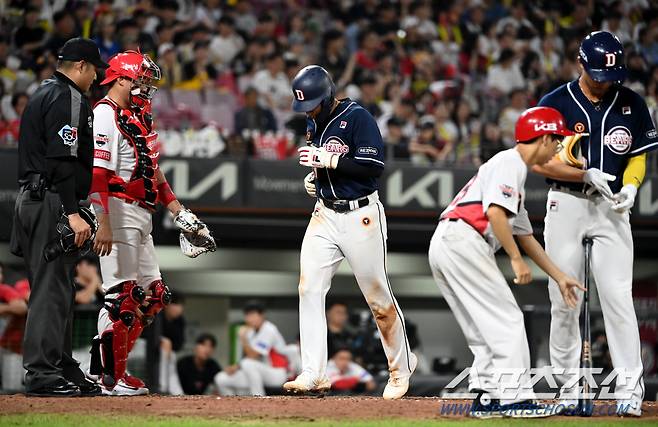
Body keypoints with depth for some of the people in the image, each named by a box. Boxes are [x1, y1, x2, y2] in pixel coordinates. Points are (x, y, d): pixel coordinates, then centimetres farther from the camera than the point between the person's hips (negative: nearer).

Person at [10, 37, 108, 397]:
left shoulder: (41, 95, 21)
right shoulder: (69, 99, -11)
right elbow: (63, 161, -21)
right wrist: (73, 213, -25)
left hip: (30, 201, 10)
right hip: (53, 202, -10)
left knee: (54, 287, 14)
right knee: (52, 288, -9)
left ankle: (61, 368, 20)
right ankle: (41, 374, -10)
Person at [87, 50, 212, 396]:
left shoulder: (138, 118, 21)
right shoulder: (106, 115, -10)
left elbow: (152, 173, 26)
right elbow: (97, 172, -19)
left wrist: (178, 211, 17)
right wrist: (103, 223, -27)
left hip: (141, 217, 10)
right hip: (119, 212, -10)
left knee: (152, 295, 10)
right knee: (122, 295, -10)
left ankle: (101, 366, 14)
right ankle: (111, 377, -4)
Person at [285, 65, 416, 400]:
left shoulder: (358, 118, -13)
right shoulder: (314, 123, 11)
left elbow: (374, 166, -21)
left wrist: (328, 160, -23)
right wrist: (312, 177, 7)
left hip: (360, 217, -7)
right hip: (324, 214, 7)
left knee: (378, 297, 2)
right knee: (309, 289, -8)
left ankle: (401, 366, 21)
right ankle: (314, 374, -9)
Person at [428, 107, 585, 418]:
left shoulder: (515, 170, 28)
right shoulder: (511, 162, -4)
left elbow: (525, 236, 31)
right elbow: (495, 212, -19)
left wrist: (559, 278, 31)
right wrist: (517, 260, -15)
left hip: (442, 246, 10)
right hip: (462, 240, -10)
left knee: (486, 328, 14)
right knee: (507, 320, -7)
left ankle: (487, 398, 13)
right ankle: (516, 398, -7)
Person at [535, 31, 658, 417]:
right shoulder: (556, 103, -2)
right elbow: (539, 160, -5)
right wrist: (588, 175, -16)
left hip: (611, 208, 0)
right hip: (566, 206, 0)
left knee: (619, 298, -9)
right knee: (563, 300, 3)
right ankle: (569, 387, 13)